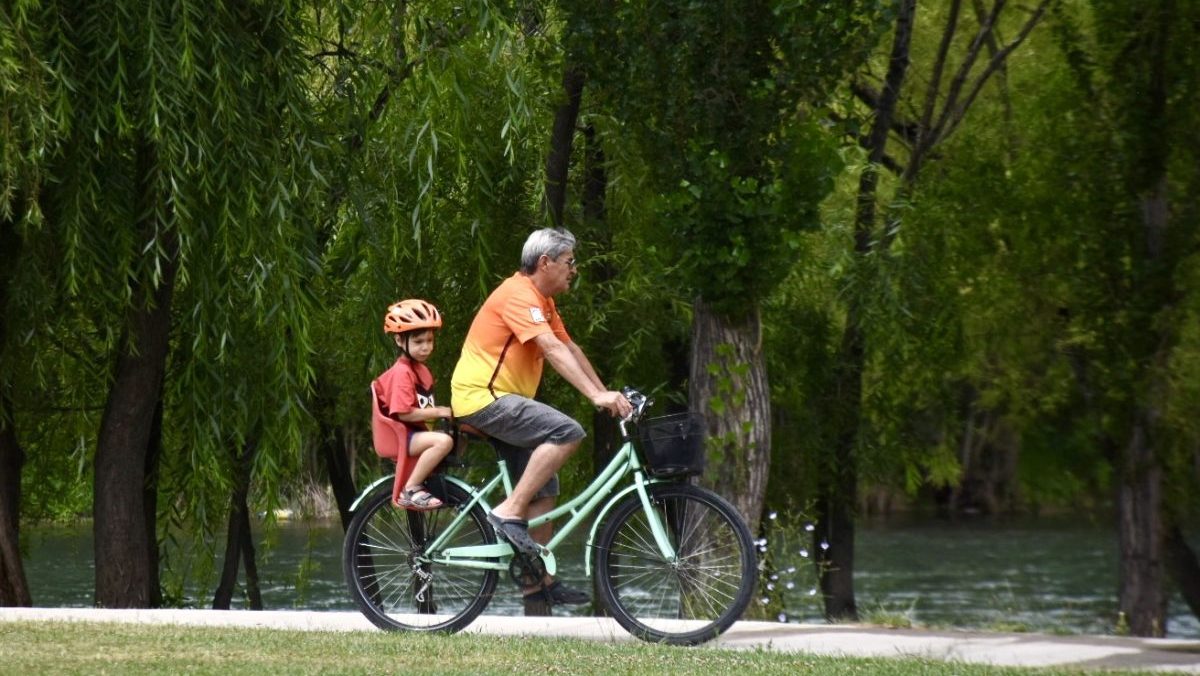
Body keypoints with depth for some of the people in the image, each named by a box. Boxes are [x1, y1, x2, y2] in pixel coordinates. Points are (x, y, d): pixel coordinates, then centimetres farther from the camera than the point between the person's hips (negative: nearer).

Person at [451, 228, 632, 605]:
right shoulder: (519, 294, -17)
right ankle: (510, 513, -22)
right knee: (567, 432, -26)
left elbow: (570, 349, 17)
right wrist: (596, 395, -34)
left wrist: (607, 395, 9)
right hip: (481, 396, -11)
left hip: (501, 400, 11)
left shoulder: (541, 300, 17)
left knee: (544, 488, 7)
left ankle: (540, 580, 10)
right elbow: (552, 350, -27)